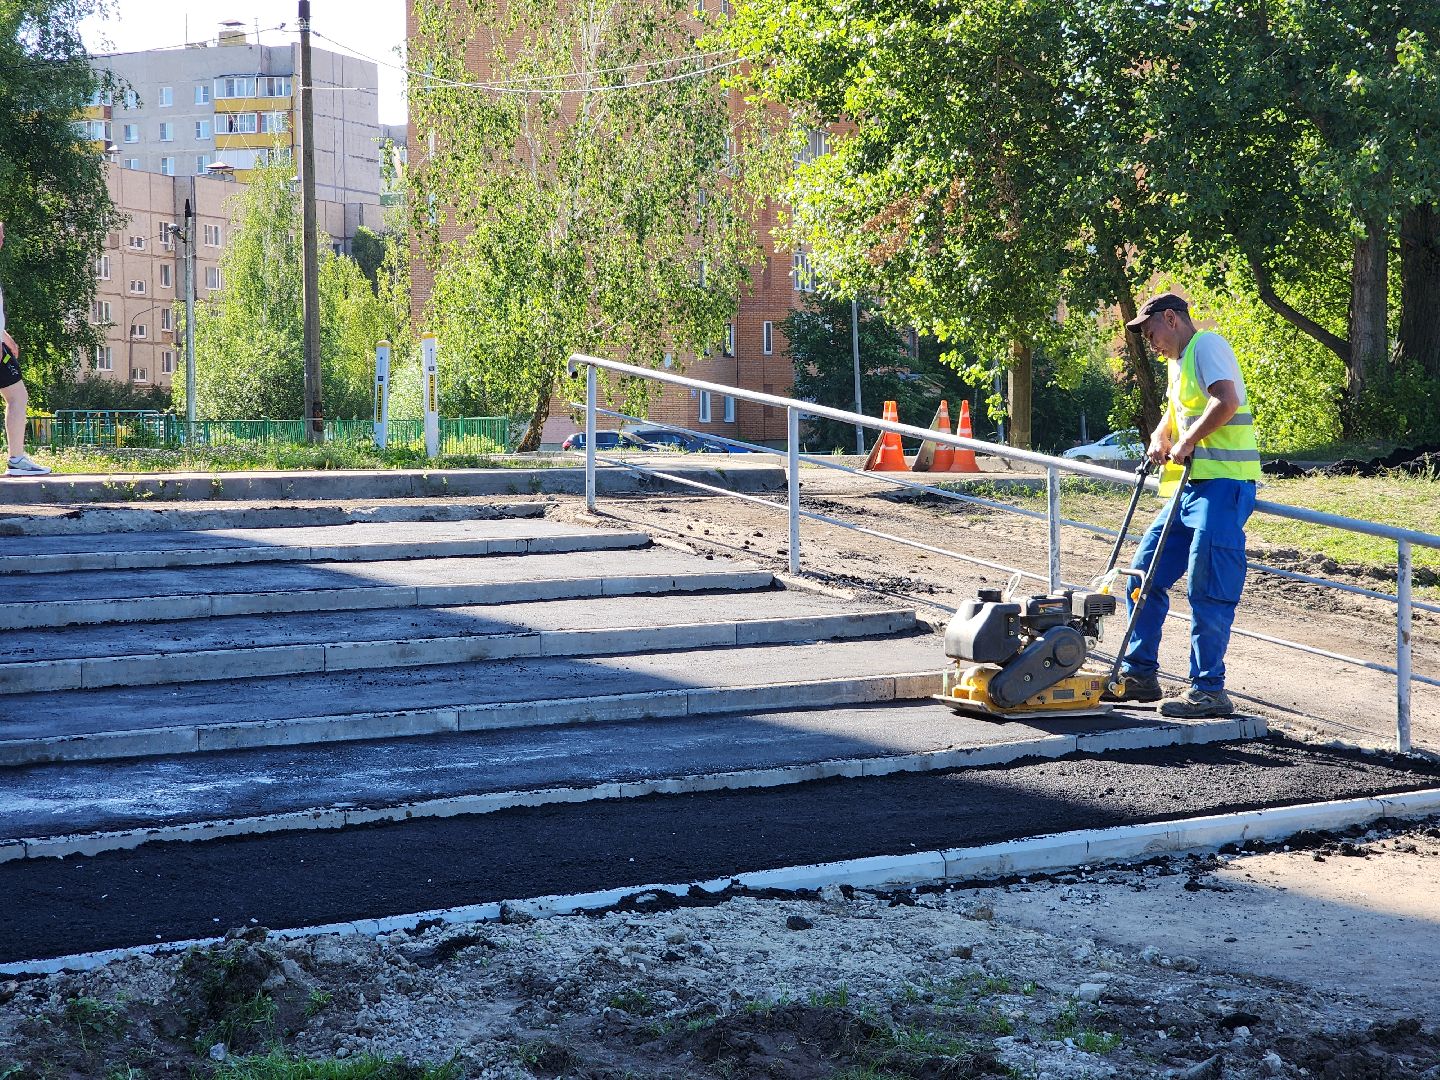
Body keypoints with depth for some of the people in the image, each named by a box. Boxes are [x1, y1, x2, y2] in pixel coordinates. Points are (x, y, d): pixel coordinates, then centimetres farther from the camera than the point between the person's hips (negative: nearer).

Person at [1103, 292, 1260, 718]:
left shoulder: (1207, 345, -7)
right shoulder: (1179, 361, 23)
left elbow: (1226, 402, -21)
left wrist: (1188, 442, -15)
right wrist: (1160, 438, 13)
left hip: (1223, 483, -10)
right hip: (1191, 487, 10)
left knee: (1207, 589, -11)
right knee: (1145, 571, 9)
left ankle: (1209, 690, -8)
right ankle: (1139, 674, 16)